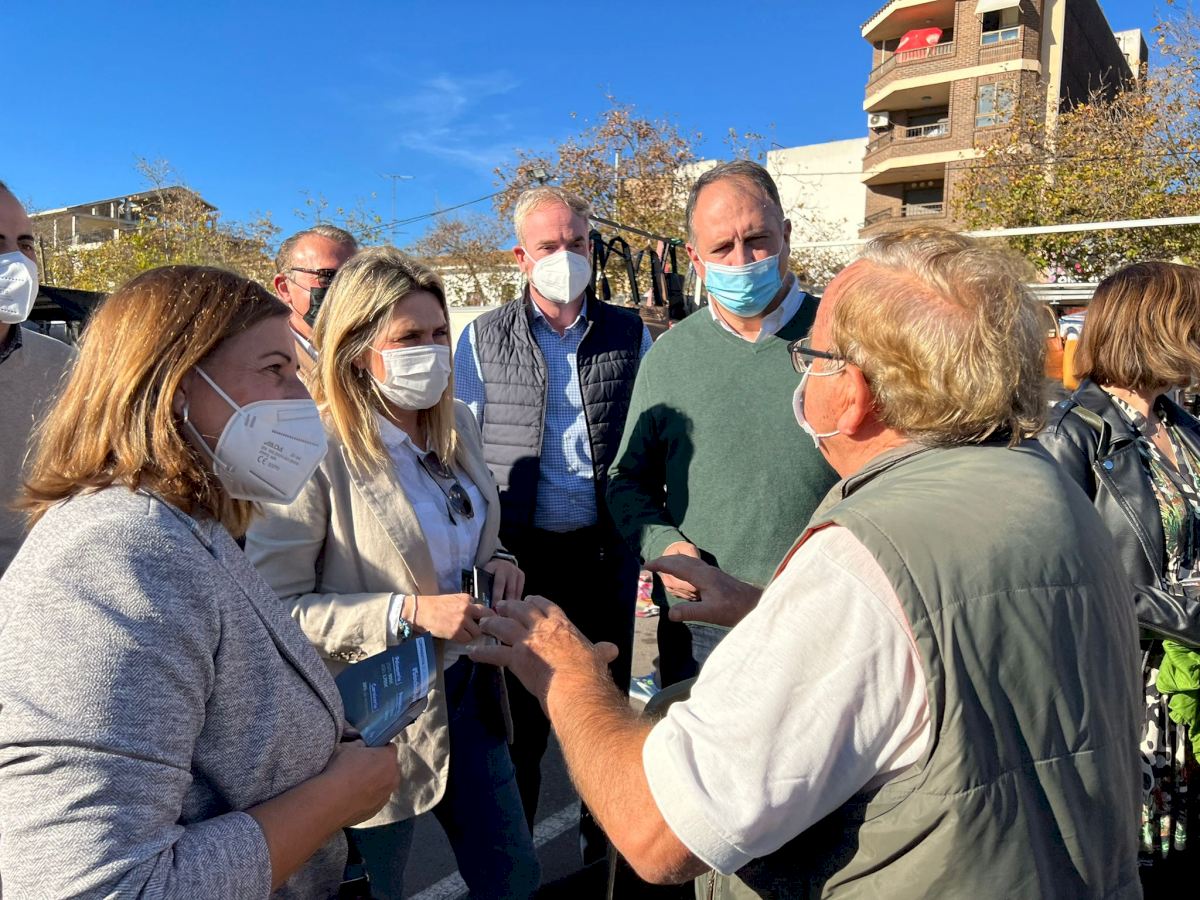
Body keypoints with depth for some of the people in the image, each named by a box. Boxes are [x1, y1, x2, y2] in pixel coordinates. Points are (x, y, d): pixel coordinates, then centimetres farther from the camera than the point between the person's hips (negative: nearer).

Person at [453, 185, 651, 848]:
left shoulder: (629, 334, 3)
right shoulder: (483, 338, 1)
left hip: (606, 551, 1)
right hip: (519, 553, -1)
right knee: (521, 713, 12)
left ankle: (606, 844, 37)